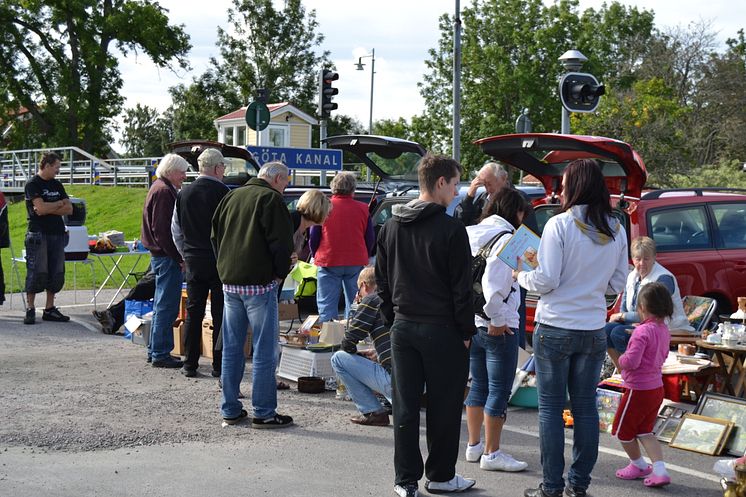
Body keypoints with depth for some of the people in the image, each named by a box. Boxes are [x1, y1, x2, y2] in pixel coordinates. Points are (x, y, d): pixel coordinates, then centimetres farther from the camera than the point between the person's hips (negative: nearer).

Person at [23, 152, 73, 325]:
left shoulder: (57, 185, 16)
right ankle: (30, 309, -3)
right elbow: (41, 208, -17)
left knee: (56, 272, 5)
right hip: (38, 234, -6)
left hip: (58, 233, 6)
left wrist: (48, 209, -8)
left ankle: (50, 309, 11)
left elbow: (69, 209, 7)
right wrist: (60, 203, -1)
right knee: (36, 272, -8)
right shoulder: (33, 184, -4)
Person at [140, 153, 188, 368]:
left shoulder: (159, 188, 19)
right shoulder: (164, 191, -15)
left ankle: (155, 351, 24)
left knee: (161, 306, 17)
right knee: (166, 307, -6)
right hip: (167, 258, -11)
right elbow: (162, 230, -21)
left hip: (161, 256, 11)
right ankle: (160, 353, -1)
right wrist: (179, 257, -18)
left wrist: (178, 256, 18)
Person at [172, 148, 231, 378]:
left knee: (193, 312, 9)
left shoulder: (184, 193, 4)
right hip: (219, 261, -4)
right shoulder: (222, 192, -11)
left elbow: (175, 228, 11)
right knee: (220, 313, 3)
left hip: (193, 260, 4)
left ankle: (190, 364, 10)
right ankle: (219, 365, 5)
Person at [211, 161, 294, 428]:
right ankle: (264, 413, 0)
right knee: (264, 351, -2)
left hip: (229, 282, 7)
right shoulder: (271, 199, -9)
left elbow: (215, 237, 19)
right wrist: (280, 273, 0)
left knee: (231, 348, 12)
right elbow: (281, 243, -14)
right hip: (259, 285, -7)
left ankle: (230, 410, 16)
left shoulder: (230, 197, 14)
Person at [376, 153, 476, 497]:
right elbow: (461, 286, -11)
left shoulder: (392, 225, 7)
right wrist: (466, 331, -3)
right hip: (442, 330, -5)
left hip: (403, 327, 6)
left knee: (405, 406, 8)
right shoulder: (450, 229, -13)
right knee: (443, 407, 7)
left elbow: (381, 278, 12)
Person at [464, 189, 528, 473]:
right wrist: (497, 319, -15)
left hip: (472, 323, 8)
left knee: (478, 385, 17)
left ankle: (474, 445, 26)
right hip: (498, 327, -8)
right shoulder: (506, 237, -14)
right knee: (499, 390, 0)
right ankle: (491, 454, 5)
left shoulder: (472, 234, 10)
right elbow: (494, 283, -24)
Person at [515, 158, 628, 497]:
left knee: (551, 408, 4)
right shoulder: (616, 231, 3)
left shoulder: (560, 225, -14)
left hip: (555, 329, -5)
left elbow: (546, 281, -14)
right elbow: (617, 284, 10)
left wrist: (520, 276, 4)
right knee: (586, 407, 12)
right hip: (594, 331, 5)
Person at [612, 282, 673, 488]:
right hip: (656, 387, 8)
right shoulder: (664, 330, 4)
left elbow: (631, 361, -29)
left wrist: (620, 359, -8)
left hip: (638, 389, -8)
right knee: (644, 431, 16)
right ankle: (660, 470, 3)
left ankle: (639, 465, 27)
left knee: (622, 430, 12)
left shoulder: (642, 331, -23)